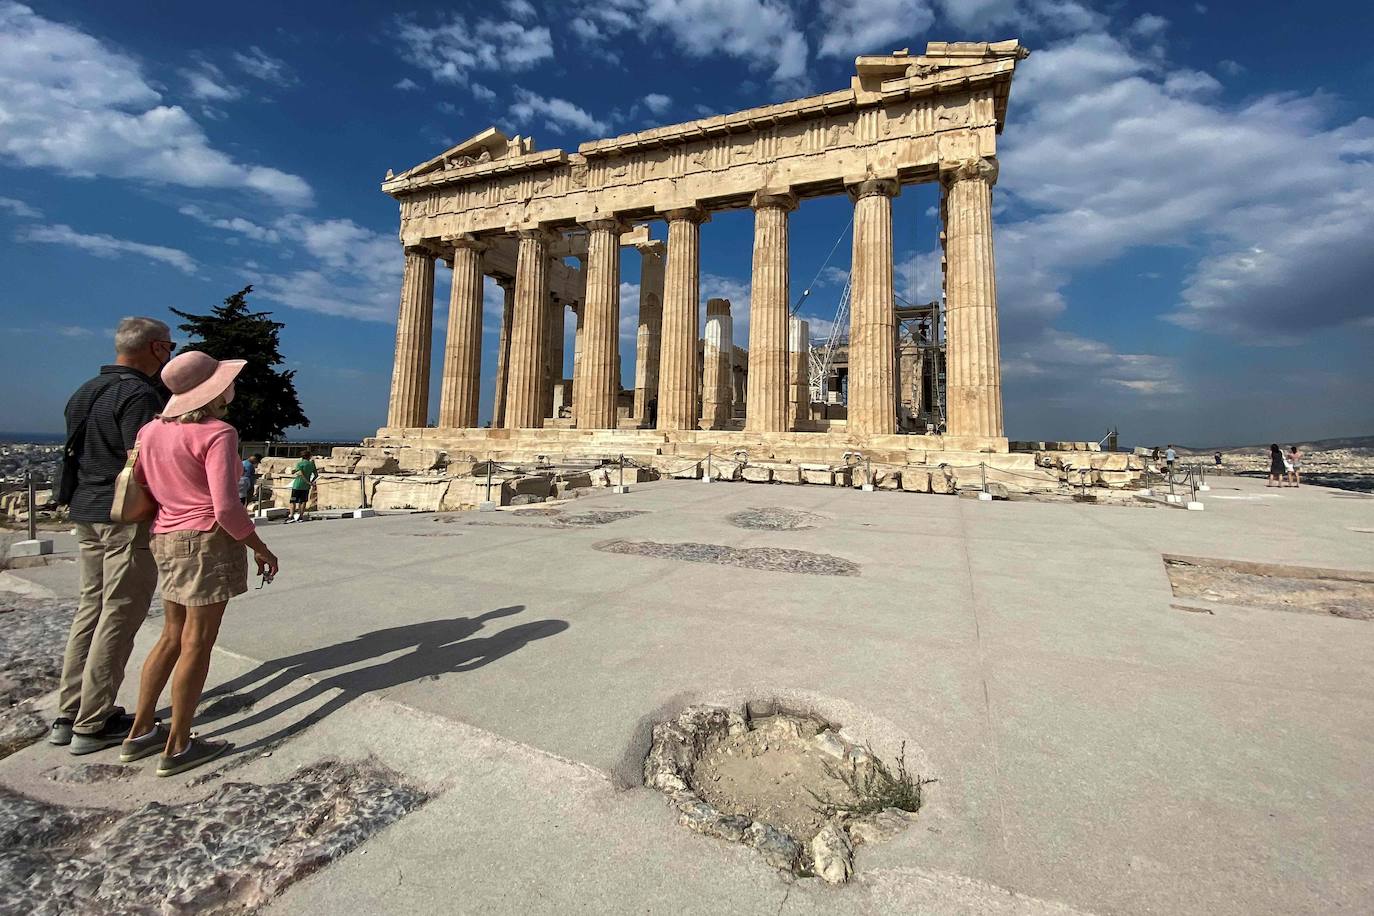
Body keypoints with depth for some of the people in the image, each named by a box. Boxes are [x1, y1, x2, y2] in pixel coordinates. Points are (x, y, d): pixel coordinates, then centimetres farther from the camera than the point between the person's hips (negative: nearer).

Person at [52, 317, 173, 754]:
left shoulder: (84, 392, 15)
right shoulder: (139, 394, -16)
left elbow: (76, 453, 19)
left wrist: (79, 503, 25)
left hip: (87, 515, 10)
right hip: (128, 519, -9)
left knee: (91, 608, 15)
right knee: (119, 617, -1)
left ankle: (68, 715, 22)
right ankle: (93, 724, 7)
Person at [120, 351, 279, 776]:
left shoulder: (151, 430, 8)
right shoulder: (217, 433, -16)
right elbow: (226, 508, -21)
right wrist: (261, 549, -9)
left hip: (166, 541, 8)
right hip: (208, 542, -8)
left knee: (173, 636, 20)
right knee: (197, 643, 3)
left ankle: (139, 733, 29)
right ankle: (178, 747, 14)